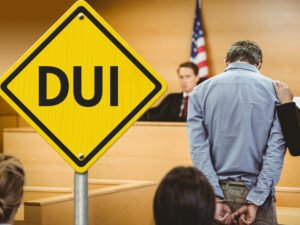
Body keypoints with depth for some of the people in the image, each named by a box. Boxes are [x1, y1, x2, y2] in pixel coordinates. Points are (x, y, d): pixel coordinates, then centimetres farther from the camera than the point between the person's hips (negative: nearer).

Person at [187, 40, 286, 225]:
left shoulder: (202, 91, 4)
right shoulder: (274, 90, 0)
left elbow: (198, 147, -6)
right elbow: (276, 149, -9)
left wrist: (215, 198, -10)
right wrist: (255, 201, -12)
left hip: (216, 190, 2)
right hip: (255, 191, -1)